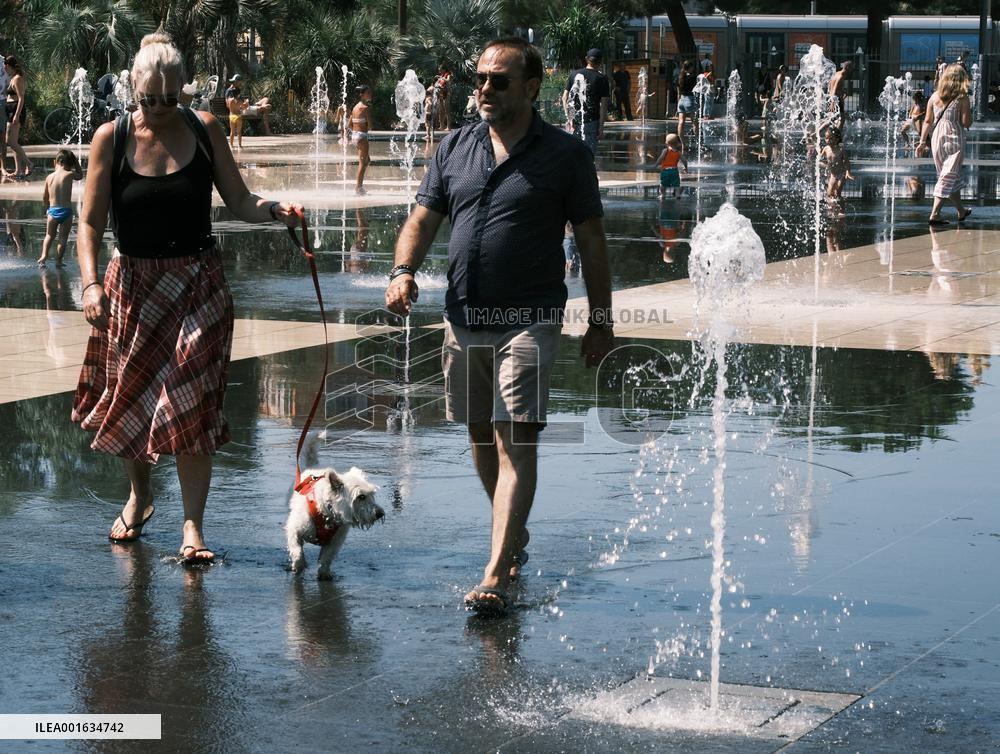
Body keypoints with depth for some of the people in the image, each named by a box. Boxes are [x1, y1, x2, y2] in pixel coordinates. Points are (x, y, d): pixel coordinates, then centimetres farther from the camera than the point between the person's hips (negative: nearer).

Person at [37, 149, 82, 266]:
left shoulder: (49, 177, 2)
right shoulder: (69, 175, -8)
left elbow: (44, 197, 11)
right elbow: (80, 175, 15)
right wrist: (75, 161, 17)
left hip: (52, 210, 3)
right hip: (66, 211, -3)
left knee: (49, 235, 18)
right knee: (63, 238, 6)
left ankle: (44, 255, 4)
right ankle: (58, 260, 3)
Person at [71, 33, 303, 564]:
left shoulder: (204, 130, -2)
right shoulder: (111, 139, -5)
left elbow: (239, 202, 1)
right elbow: (90, 222, -7)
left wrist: (276, 211, -19)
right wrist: (90, 282, -20)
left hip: (197, 284, -1)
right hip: (132, 284, 1)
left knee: (192, 404, -8)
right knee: (129, 397, 12)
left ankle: (192, 527, -5)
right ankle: (138, 497, 39)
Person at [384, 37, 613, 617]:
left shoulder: (565, 154, -1)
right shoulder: (455, 147, 10)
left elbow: (592, 241, 1)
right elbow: (424, 220, 10)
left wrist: (601, 320, -1)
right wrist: (404, 270, -11)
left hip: (530, 320, -5)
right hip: (464, 318, 5)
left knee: (515, 440, -13)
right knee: (481, 434, 15)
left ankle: (496, 576, -18)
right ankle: (515, 535, 36)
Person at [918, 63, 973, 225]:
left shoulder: (935, 96, 5)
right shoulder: (962, 97, -7)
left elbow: (928, 121, 5)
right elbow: (966, 122, -9)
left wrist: (922, 142, 9)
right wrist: (970, 112, 10)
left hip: (936, 138, 5)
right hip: (954, 138, -5)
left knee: (953, 176, 19)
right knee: (949, 177, -2)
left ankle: (961, 210, 31)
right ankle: (935, 214, -11)